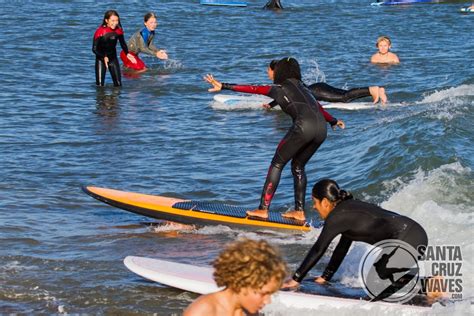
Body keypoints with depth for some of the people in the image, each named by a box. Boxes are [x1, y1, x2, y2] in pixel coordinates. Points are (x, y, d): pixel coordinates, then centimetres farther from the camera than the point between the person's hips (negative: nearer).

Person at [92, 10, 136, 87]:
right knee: (100, 85, -6)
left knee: (118, 84, 3)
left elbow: (123, 44, 7)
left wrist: (127, 54, -10)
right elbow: (94, 49, -18)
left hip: (113, 58, 4)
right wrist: (104, 57, -33)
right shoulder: (100, 32, -21)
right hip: (101, 59, -4)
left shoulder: (118, 30, -10)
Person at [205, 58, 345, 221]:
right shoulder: (303, 87, 32)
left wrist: (224, 86, 7)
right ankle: (299, 211, 17)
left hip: (304, 125, -6)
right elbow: (318, 107, 45)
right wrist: (333, 121, 62)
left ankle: (263, 209, -2)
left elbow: (253, 89, 7)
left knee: (277, 164, 2)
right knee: (298, 166, 21)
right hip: (322, 128, 6)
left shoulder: (279, 88, 14)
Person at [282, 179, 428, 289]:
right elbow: (343, 247, 31)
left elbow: (318, 250, 0)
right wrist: (326, 276, 36)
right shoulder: (350, 207, 23)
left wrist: (296, 279, 7)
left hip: (406, 239, -10)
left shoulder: (337, 217, -4)